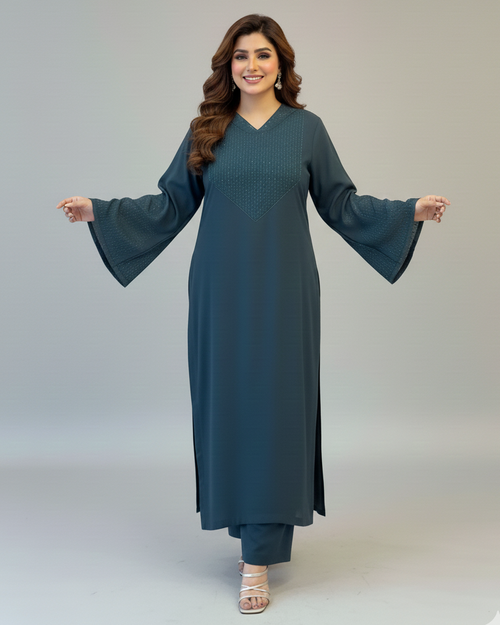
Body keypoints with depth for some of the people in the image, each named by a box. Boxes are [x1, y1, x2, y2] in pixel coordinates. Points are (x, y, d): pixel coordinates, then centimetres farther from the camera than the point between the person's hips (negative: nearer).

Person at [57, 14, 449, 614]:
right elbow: (171, 202, 9)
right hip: (220, 292, 1)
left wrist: (410, 210, -1)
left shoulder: (306, 127, 6)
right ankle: (245, 523, 26)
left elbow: (341, 203, 8)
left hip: (283, 292, -1)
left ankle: (259, 558, 3)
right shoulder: (206, 130, 8)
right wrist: (99, 211, 2)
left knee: (274, 409, -3)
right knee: (226, 406, 4)